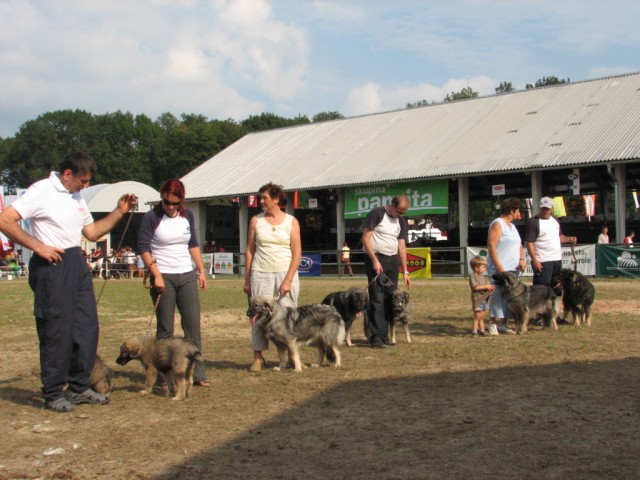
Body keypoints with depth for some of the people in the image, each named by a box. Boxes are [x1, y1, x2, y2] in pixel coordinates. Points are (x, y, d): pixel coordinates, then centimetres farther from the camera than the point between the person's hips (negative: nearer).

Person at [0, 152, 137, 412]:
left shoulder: (76, 196, 17)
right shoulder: (41, 191, -9)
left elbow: (92, 232, 21)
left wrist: (119, 212, 11)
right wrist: (37, 246, -17)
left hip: (77, 264, 8)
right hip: (52, 265, -8)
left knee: (87, 327, 9)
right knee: (56, 331, -3)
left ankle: (79, 387, 21)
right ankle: (53, 394, 8)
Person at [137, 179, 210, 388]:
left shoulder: (188, 216, 9)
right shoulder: (152, 217, -5)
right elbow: (143, 248, -9)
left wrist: (202, 270, 11)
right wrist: (156, 275, -16)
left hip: (187, 276, 4)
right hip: (163, 277, -4)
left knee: (193, 325, -1)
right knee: (165, 329, -1)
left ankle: (198, 374, 4)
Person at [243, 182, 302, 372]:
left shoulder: (291, 222, 2)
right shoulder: (256, 220, 6)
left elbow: (297, 253, -1)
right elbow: (249, 251, 8)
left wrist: (288, 280, -10)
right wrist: (247, 280, 5)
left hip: (286, 273, -1)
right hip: (261, 274, 1)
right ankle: (258, 357, 6)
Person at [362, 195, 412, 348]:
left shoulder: (401, 221, 12)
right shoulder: (377, 214, -8)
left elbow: (402, 246, 12)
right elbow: (365, 238, -10)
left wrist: (405, 271, 8)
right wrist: (375, 260, -16)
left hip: (393, 260, 6)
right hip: (375, 259, -6)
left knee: (390, 298, 4)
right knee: (377, 298, -11)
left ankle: (384, 335, 9)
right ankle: (376, 336, -10)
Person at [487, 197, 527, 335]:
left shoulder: (512, 226, 20)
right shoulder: (497, 224, -8)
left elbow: (519, 245, 25)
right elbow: (491, 246, -16)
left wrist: (521, 259, 5)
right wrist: (498, 267, -21)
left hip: (513, 269, 9)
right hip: (500, 269, -9)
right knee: (498, 295, -13)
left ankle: (503, 325, 12)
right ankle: (492, 325, -11)